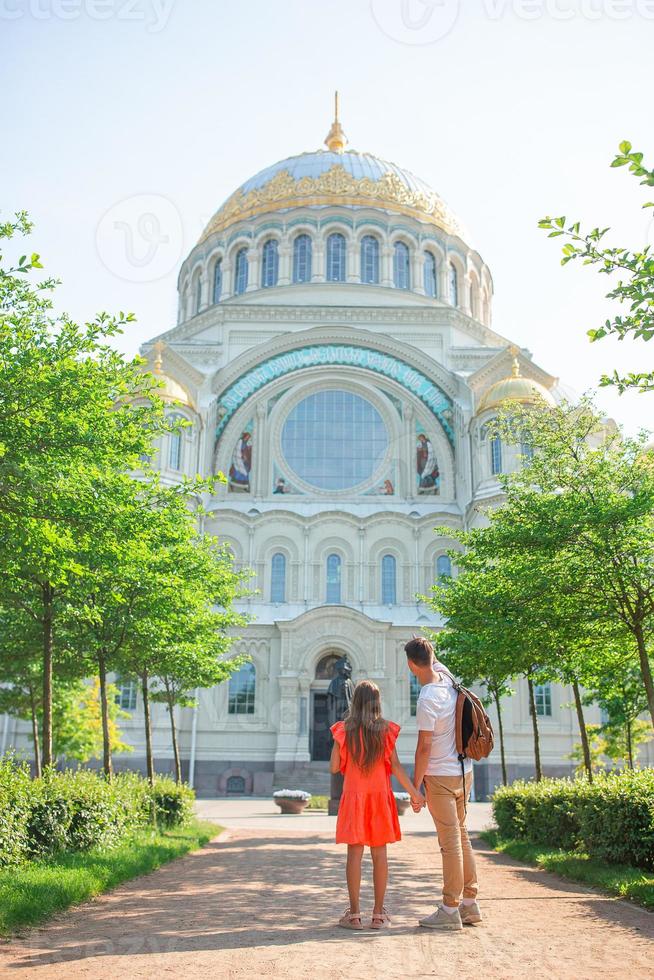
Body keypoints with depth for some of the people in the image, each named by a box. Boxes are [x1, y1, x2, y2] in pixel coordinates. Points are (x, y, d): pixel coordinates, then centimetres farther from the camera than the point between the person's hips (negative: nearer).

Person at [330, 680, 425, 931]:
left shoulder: (344, 730, -5)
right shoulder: (386, 729, -3)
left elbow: (334, 767, -4)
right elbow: (395, 766, -5)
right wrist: (414, 793, 0)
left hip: (353, 797, -1)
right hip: (380, 797, 1)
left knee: (355, 853, 3)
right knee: (379, 854, 7)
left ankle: (354, 914, 4)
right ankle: (379, 914, 11)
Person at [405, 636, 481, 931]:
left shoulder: (427, 699, -20)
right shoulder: (447, 677, 2)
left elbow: (424, 747, -18)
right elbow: (435, 663, 29)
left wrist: (415, 785, -11)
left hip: (441, 777, -8)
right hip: (464, 773, 8)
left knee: (450, 843, -3)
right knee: (461, 836, 15)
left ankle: (450, 910, 4)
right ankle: (469, 903, 22)